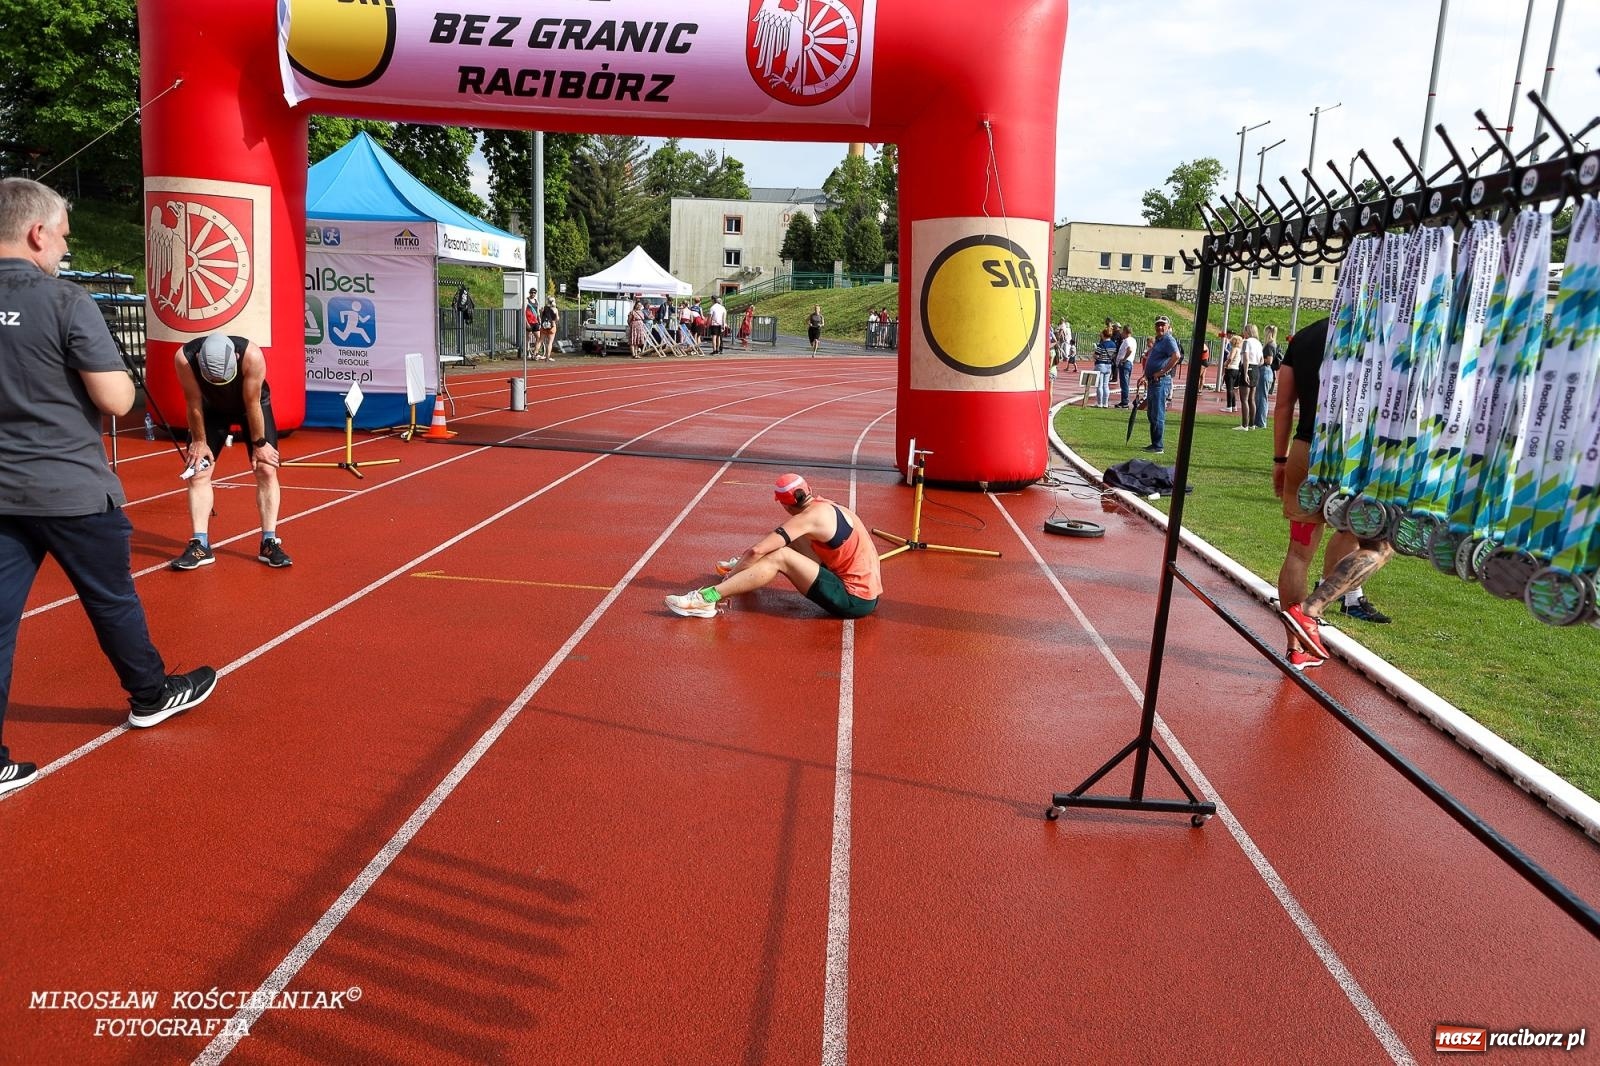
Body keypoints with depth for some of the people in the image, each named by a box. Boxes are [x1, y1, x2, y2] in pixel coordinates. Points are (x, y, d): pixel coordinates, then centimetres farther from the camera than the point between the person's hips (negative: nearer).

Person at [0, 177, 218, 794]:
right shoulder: (65, 302, -15)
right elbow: (117, 401, -16)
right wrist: (118, 371, 4)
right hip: (72, 490, -5)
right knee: (112, 599, 14)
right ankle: (151, 696, 35)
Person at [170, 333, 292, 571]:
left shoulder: (252, 356, -40)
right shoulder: (184, 358, -36)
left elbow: (252, 404, -28)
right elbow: (194, 403, -21)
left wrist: (259, 444, -17)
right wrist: (199, 441, -10)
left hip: (253, 405, -1)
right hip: (212, 408, 2)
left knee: (266, 469, -8)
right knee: (198, 472, -6)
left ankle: (269, 543, -2)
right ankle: (200, 546, -1)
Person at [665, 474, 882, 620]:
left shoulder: (810, 516, -15)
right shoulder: (827, 506, 11)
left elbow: (758, 550, -19)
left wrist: (729, 577, -10)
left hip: (855, 601, -9)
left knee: (779, 558, -16)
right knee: (792, 539, 16)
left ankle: (708, 599, -22)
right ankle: (741, 567, 39)